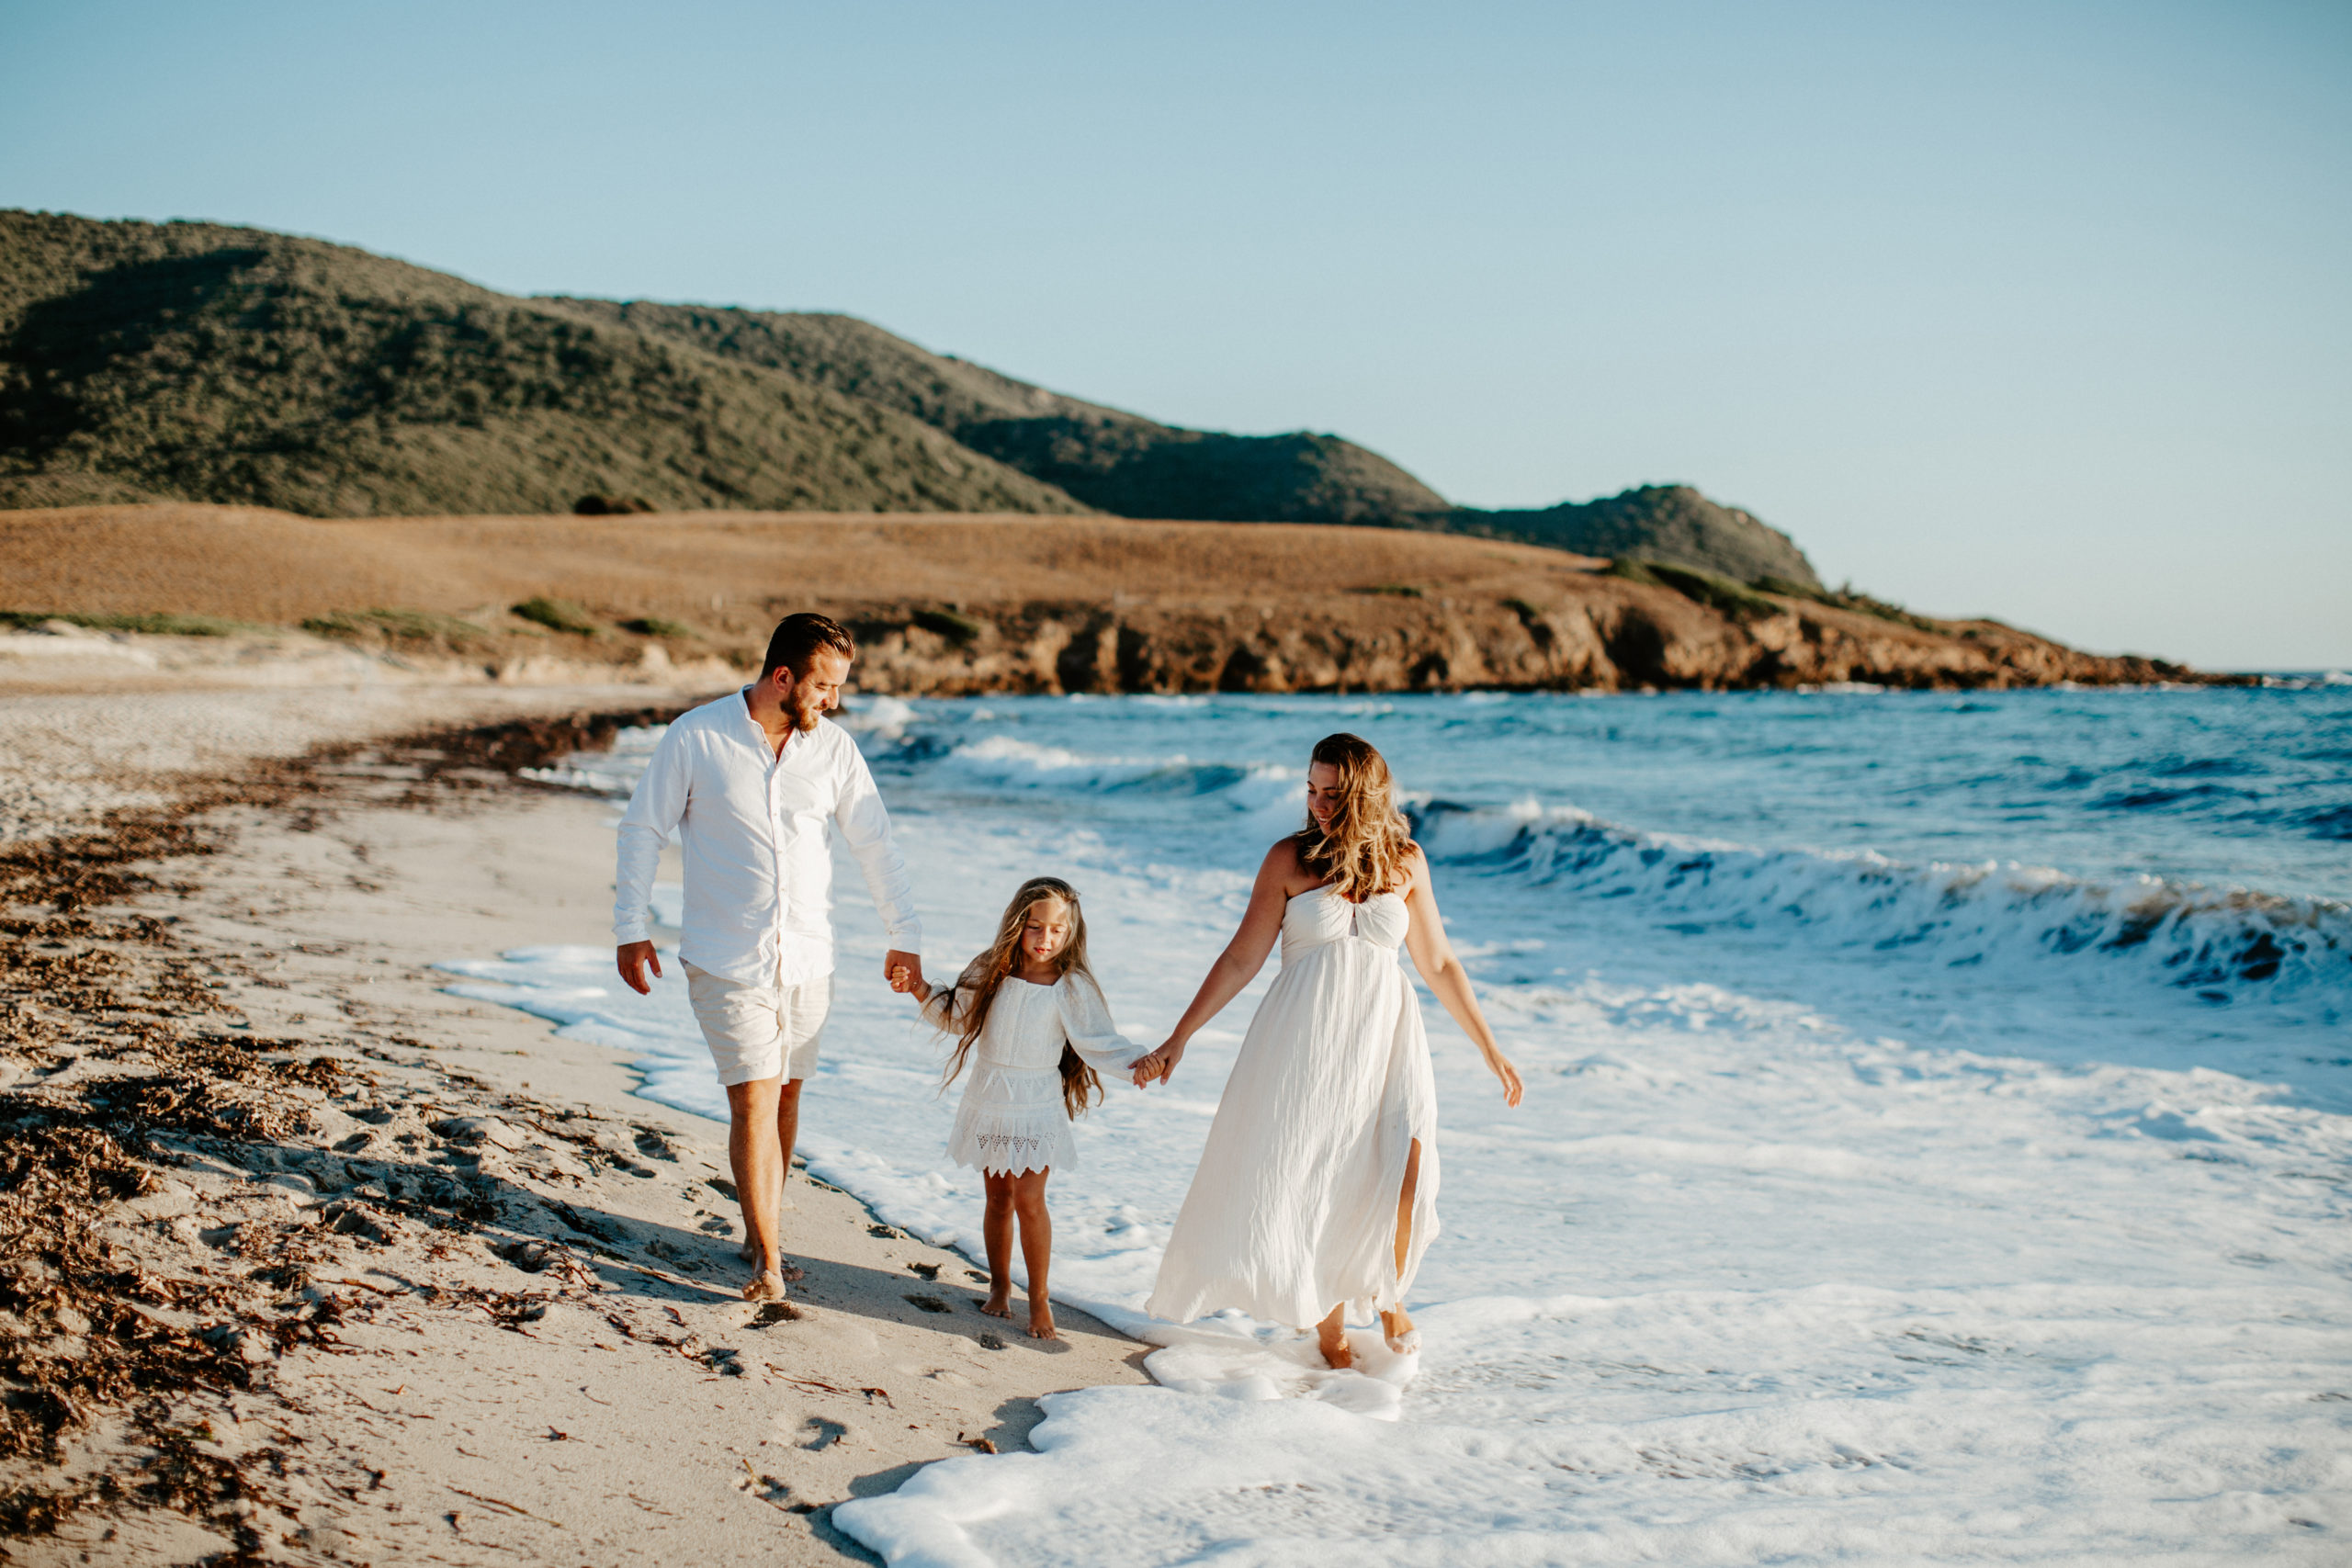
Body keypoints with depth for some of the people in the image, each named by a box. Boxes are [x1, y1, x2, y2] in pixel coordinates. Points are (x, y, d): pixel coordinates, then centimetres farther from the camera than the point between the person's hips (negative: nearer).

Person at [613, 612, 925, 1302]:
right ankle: (769, 1263, -3)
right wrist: (629, 928, -1)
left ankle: (760, 1237, 26)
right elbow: (643, 830, 1)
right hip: (726, 960, -4)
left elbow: (875, 845, 9)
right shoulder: (696, 738, -8)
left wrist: (904, 936, 10)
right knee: (754, 1101, -9)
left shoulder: (835, 748, 2)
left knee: (785, 1097, 10)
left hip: (807, 959, 4)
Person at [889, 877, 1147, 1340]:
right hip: (990, 1101, 3)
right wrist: (919, 988, 4)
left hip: (1036, 1108, -3)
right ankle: (999, 1286, 27)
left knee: (1028, 1199, -8)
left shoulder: (1072, 988, -9)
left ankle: (1039, 1298, 4)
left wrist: (1136, 1060, -23)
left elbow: (1099, 1041, -7)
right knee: (998, 1197, 11)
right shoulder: (992, 973, 1)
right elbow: (957, 1014, 14)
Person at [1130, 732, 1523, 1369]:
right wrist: (1177, 1040, -1)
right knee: (1313, 1184, -2)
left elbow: (1438, 963, 12)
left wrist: (1489, 1047, 14)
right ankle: (1330, 1329, 17)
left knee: (1405, 1168, -16)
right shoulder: (1289, 858, -2)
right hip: (1306, 1040, -1)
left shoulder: (1405, 861, 3)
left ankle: (1388, 1295, 12)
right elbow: (1240, 960, 1)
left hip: (1383, 1035, 1)